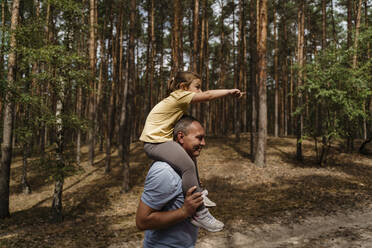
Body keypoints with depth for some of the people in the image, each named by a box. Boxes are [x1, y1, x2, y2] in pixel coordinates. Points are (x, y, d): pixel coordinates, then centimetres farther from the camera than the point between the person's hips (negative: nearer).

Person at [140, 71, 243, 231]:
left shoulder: (179, 101, 18)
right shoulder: (179, 96, -11)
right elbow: (207, 96, -17)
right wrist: (230, 92, -10)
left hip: (162, 140, 11)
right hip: (155, 142, -11)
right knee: (187, 165, -29)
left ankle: (198, 192, 35)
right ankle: (199, 213, -24)